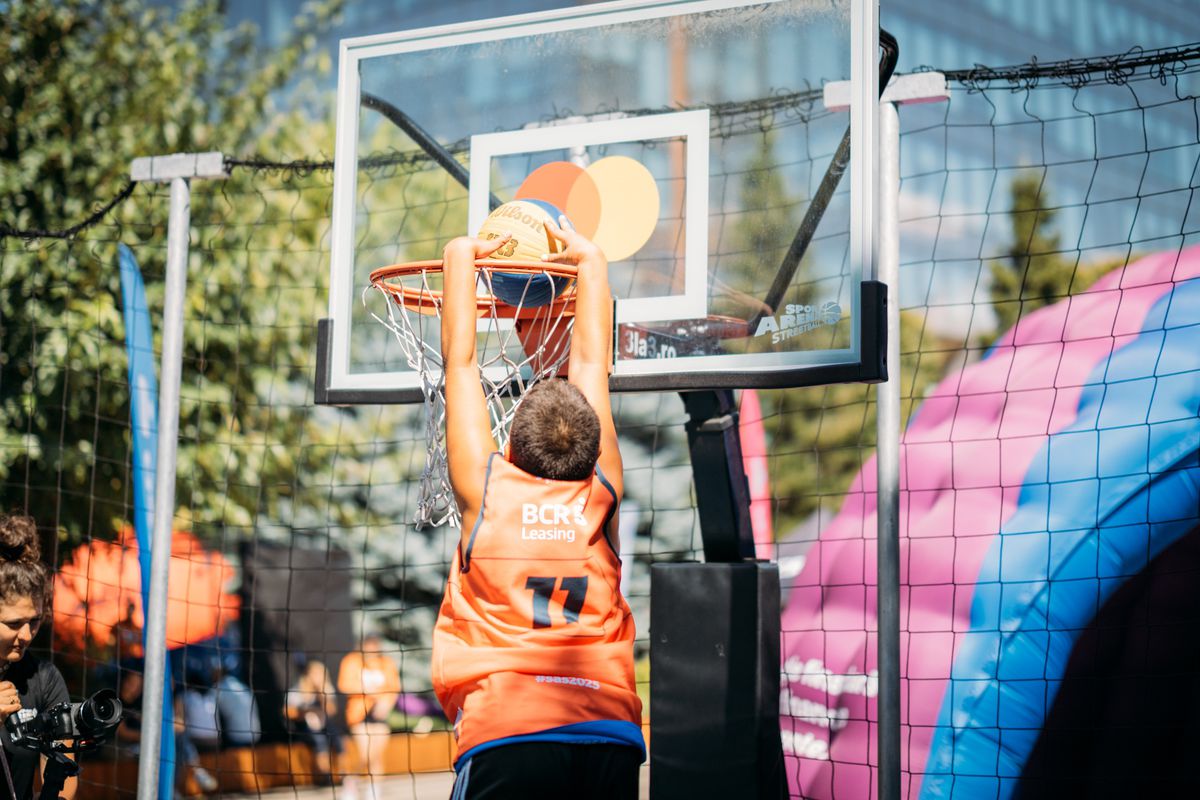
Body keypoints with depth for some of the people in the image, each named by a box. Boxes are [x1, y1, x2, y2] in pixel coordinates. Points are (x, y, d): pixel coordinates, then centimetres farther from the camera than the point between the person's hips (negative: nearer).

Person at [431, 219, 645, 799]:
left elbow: (459, 358, 18)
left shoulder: (486, 489, 7)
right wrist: (589, 261, 38)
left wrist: (462, 258, 30)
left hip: (505, 734, -3)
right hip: (610, 735, 3)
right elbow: (591, 362, 25)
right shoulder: (600, 496, 12)